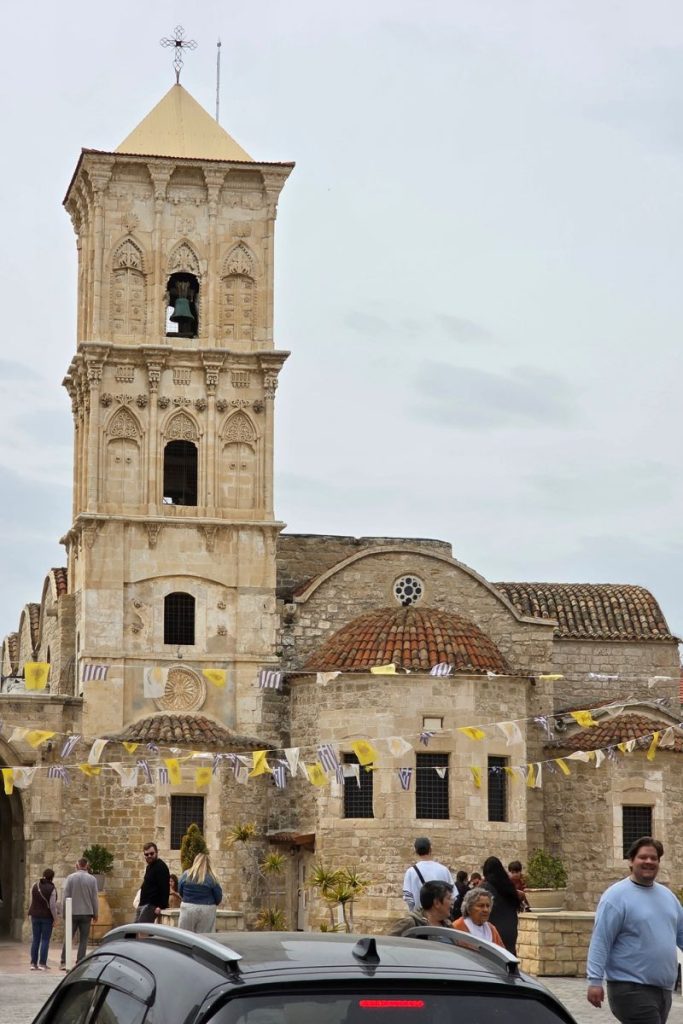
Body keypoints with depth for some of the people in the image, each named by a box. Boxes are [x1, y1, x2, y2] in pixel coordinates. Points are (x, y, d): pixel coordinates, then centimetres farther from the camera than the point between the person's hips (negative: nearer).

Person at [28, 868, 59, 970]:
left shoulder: (35, 886, 1)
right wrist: (55, 917, -4)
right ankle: (42, 963, -2)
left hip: (35, 915, 4)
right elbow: (52, 905, -13)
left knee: (35, 940, 9)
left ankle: (33, 963, 9)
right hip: (47, 916, -4)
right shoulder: (51, 888, -13)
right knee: (45, 940, 1)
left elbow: (32, 900, 5)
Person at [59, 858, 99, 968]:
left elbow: (65, 896, -3)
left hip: (73, 913, 0)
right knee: (83, 939, 5)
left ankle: (63, 962, 5)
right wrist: (95, 914, 9)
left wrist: (64, 911, 5)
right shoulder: (92, 879, -1)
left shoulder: (70, 877, -3)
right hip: (87, 913, 0)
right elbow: (94, 898, 1)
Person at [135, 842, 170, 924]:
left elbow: (165, 889, -20)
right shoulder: (149, 866, 19)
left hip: (152, 905, -10)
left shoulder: (161, 867, -12)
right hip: (144, 904, 10)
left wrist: (161, 906, -25)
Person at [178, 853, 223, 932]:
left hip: (187, 909, 1)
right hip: (207, 910, -1)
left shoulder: (186, 875, -3)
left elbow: (180, 891, 6)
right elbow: (218, 896, -2)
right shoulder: (211, 878, -8)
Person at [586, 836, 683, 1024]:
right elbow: (600, 941, -14)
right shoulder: (617, 896, -10)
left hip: (664, 989, 8)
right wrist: (595, 981, -20)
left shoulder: (666, 895, 15)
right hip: (632, 990, -8)